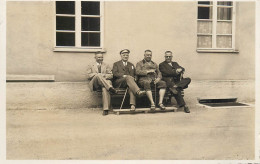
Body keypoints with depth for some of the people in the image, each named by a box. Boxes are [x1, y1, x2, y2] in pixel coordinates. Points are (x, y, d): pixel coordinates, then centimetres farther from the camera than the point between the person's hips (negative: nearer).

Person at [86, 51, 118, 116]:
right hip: (95, 83, 0)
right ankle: (110, 88, -44)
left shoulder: (106, 66, 26)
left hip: (105, 81, 1)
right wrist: (98, 74, -9)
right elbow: (89, 76, 7)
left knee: (105, 89, -37)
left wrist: (104, 76, -7)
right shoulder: (91, 66, 23)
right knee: (98, 75, -36)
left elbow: (111, 75, 14)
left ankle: (106, 109, -43)